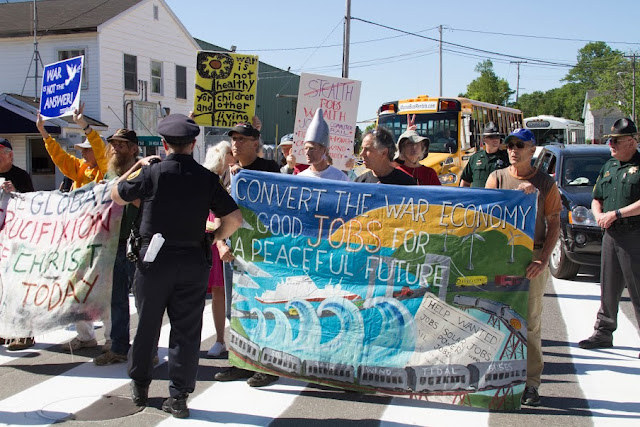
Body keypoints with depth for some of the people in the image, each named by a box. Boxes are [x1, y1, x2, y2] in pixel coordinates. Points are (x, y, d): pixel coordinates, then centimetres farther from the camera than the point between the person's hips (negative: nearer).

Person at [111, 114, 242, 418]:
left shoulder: (151, 172, -7)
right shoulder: (206, 178, -3)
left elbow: (116, 196, 8)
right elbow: (234, 219, -5)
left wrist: (137, 166, 18)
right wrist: (214, 237, 11)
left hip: (154, 259, 0)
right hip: (193, 262, 1)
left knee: (146, 325, 15)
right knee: (186, 330, 7)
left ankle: (140, 386, 30)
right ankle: (178, 397, 10)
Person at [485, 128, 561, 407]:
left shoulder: (545, 183, 5)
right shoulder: (497, 177, 7)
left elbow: (554, 224, 3)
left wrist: (543, 259, -9)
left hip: (533, 256, -1)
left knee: (530, 321, 2)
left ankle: (530, 383, 8)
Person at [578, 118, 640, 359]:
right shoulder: (609, 166, 16)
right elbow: (596, 199, 21)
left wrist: (616, 214, -17)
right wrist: (599, 215, 1)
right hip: (611, 235, 7)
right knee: (608, 289, 14)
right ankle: (603, 333, 23)